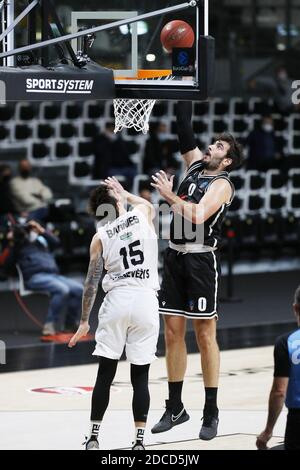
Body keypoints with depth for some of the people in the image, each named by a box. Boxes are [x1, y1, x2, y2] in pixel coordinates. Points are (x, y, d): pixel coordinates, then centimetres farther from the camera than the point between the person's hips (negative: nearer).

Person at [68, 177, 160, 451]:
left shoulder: (100, 237, 5)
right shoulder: (142, 213, 5)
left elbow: (92, 281, 2)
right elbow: (149, 205, 32)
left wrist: (84, 321, 8)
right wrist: (125, 193, 42)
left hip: (117, 300, 0)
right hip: (146, 301, 0)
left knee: (105, 374, 7)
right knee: (140, 377, 4)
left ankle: (93, 437, 8)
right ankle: (139, 441, 3)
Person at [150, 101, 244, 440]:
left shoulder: (222, 184, -8)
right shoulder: (195, 163, 12)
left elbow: (198, 215, -22)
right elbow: (184, 128, 8)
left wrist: (170, 196, -16)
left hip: (200, 260, -7)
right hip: (175, 256, 7)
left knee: (205, 335, -3)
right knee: (172, 332, 8)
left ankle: (211, 412, 2)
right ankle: (175, 408, 16)